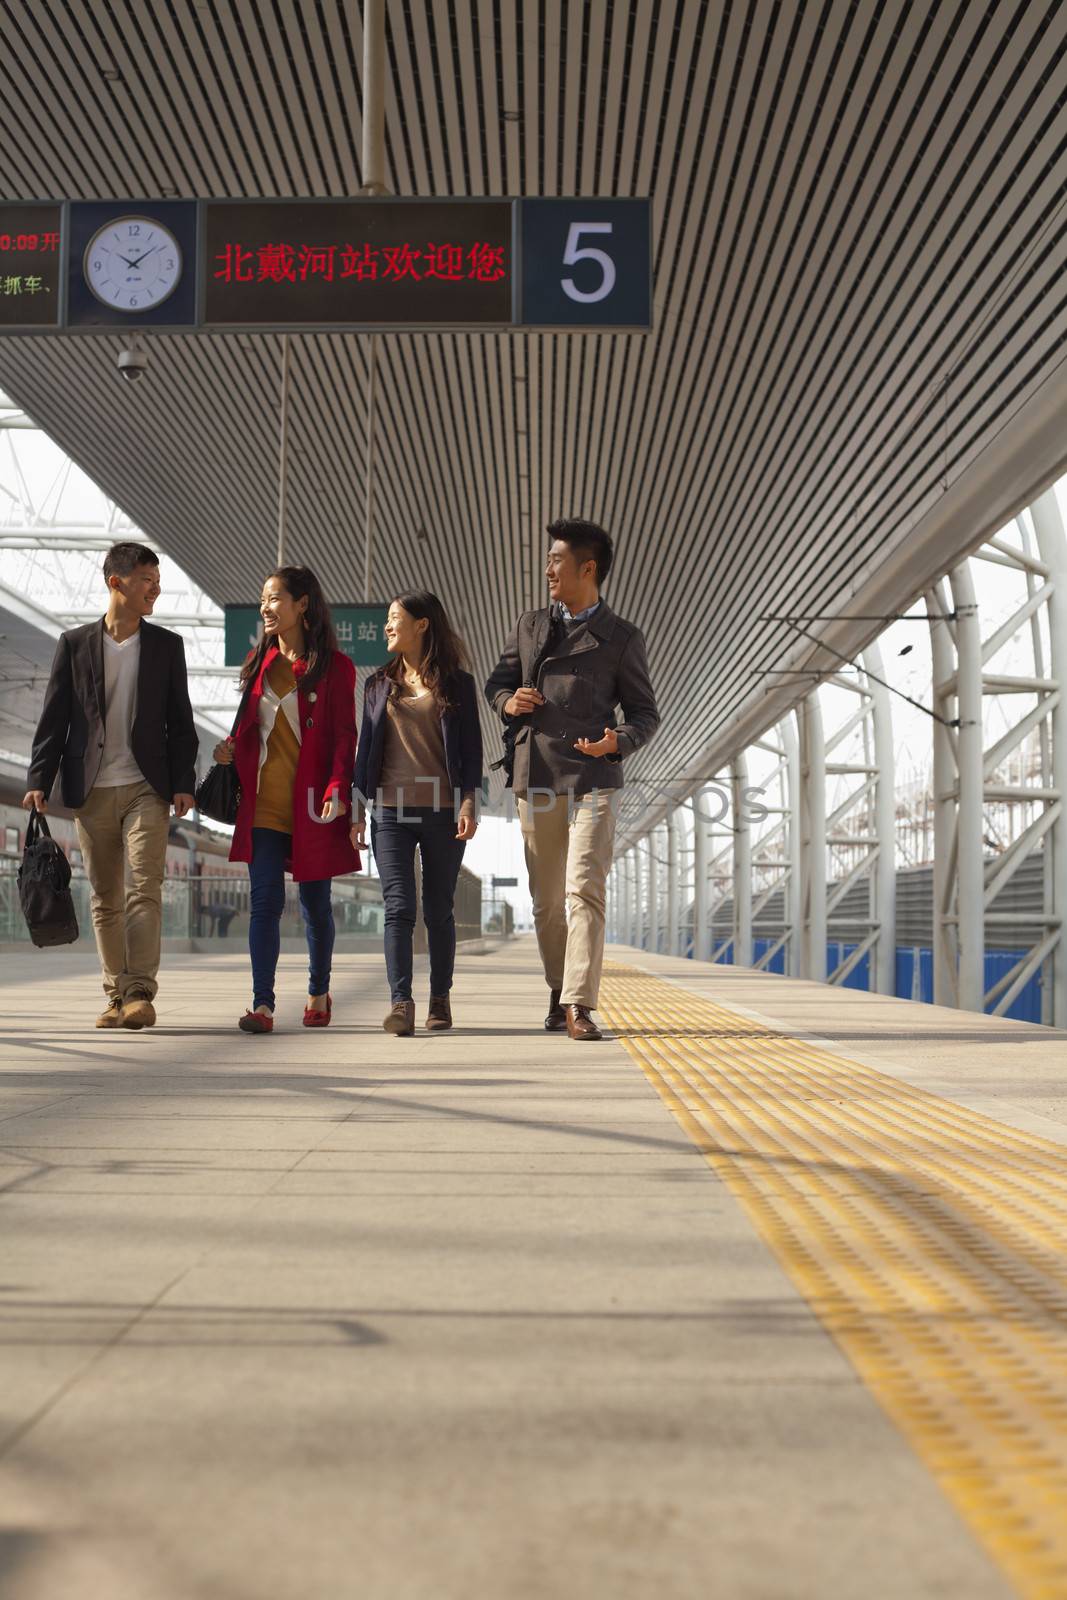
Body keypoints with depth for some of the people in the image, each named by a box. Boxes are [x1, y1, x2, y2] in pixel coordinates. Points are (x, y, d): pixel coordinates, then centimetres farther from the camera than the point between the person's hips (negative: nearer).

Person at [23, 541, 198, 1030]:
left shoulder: (167, 645, 7)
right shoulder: (74, 644, 6)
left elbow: (180, 722, 7)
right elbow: (53, 718, 4)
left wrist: (183, 782, -3)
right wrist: (39, 781, -5)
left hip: (147, 788, -1)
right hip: (91, 791, 1)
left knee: (143, 888, -12)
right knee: (105, 898, 6)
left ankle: (141, 993, -12)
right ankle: (117, 995, 13)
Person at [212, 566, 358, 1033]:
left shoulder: (333, 667, -2)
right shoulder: (259, 661, 13)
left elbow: (344, 737, -5)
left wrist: (337, 790, -19)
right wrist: (232, 748, -2)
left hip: (311, 804, -3)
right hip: (264, 802, 3)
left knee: (315, 903, 8)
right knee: (265, 900, -6)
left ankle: (319, 994, 27)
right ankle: (262, 1005, -8)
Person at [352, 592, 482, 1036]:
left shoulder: (457, 683, 5)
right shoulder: (380, 684, 13)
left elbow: (471, 748, 3)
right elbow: (366, 748, 14)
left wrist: (468, 803, -8)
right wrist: (358, 809, 8)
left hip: (443, 811, -1)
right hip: (391, 811, 1)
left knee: (438, 910, 5)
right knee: (398, 907, -10)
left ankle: (440, 1000, 17)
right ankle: (400, 1004, -15)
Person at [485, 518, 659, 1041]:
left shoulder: (621, 638, 4)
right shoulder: (528, 626, 14)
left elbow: (645, 712, 6)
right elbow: (496, 681, 22)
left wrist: (618, 742, -15)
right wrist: (507, 700, -3)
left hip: (592, 781, -4)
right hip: (536, 781, 4)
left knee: (584, 891, -15)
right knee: (546, 901, 9)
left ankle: (579, 1007, -16)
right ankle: (558, 993, 24)